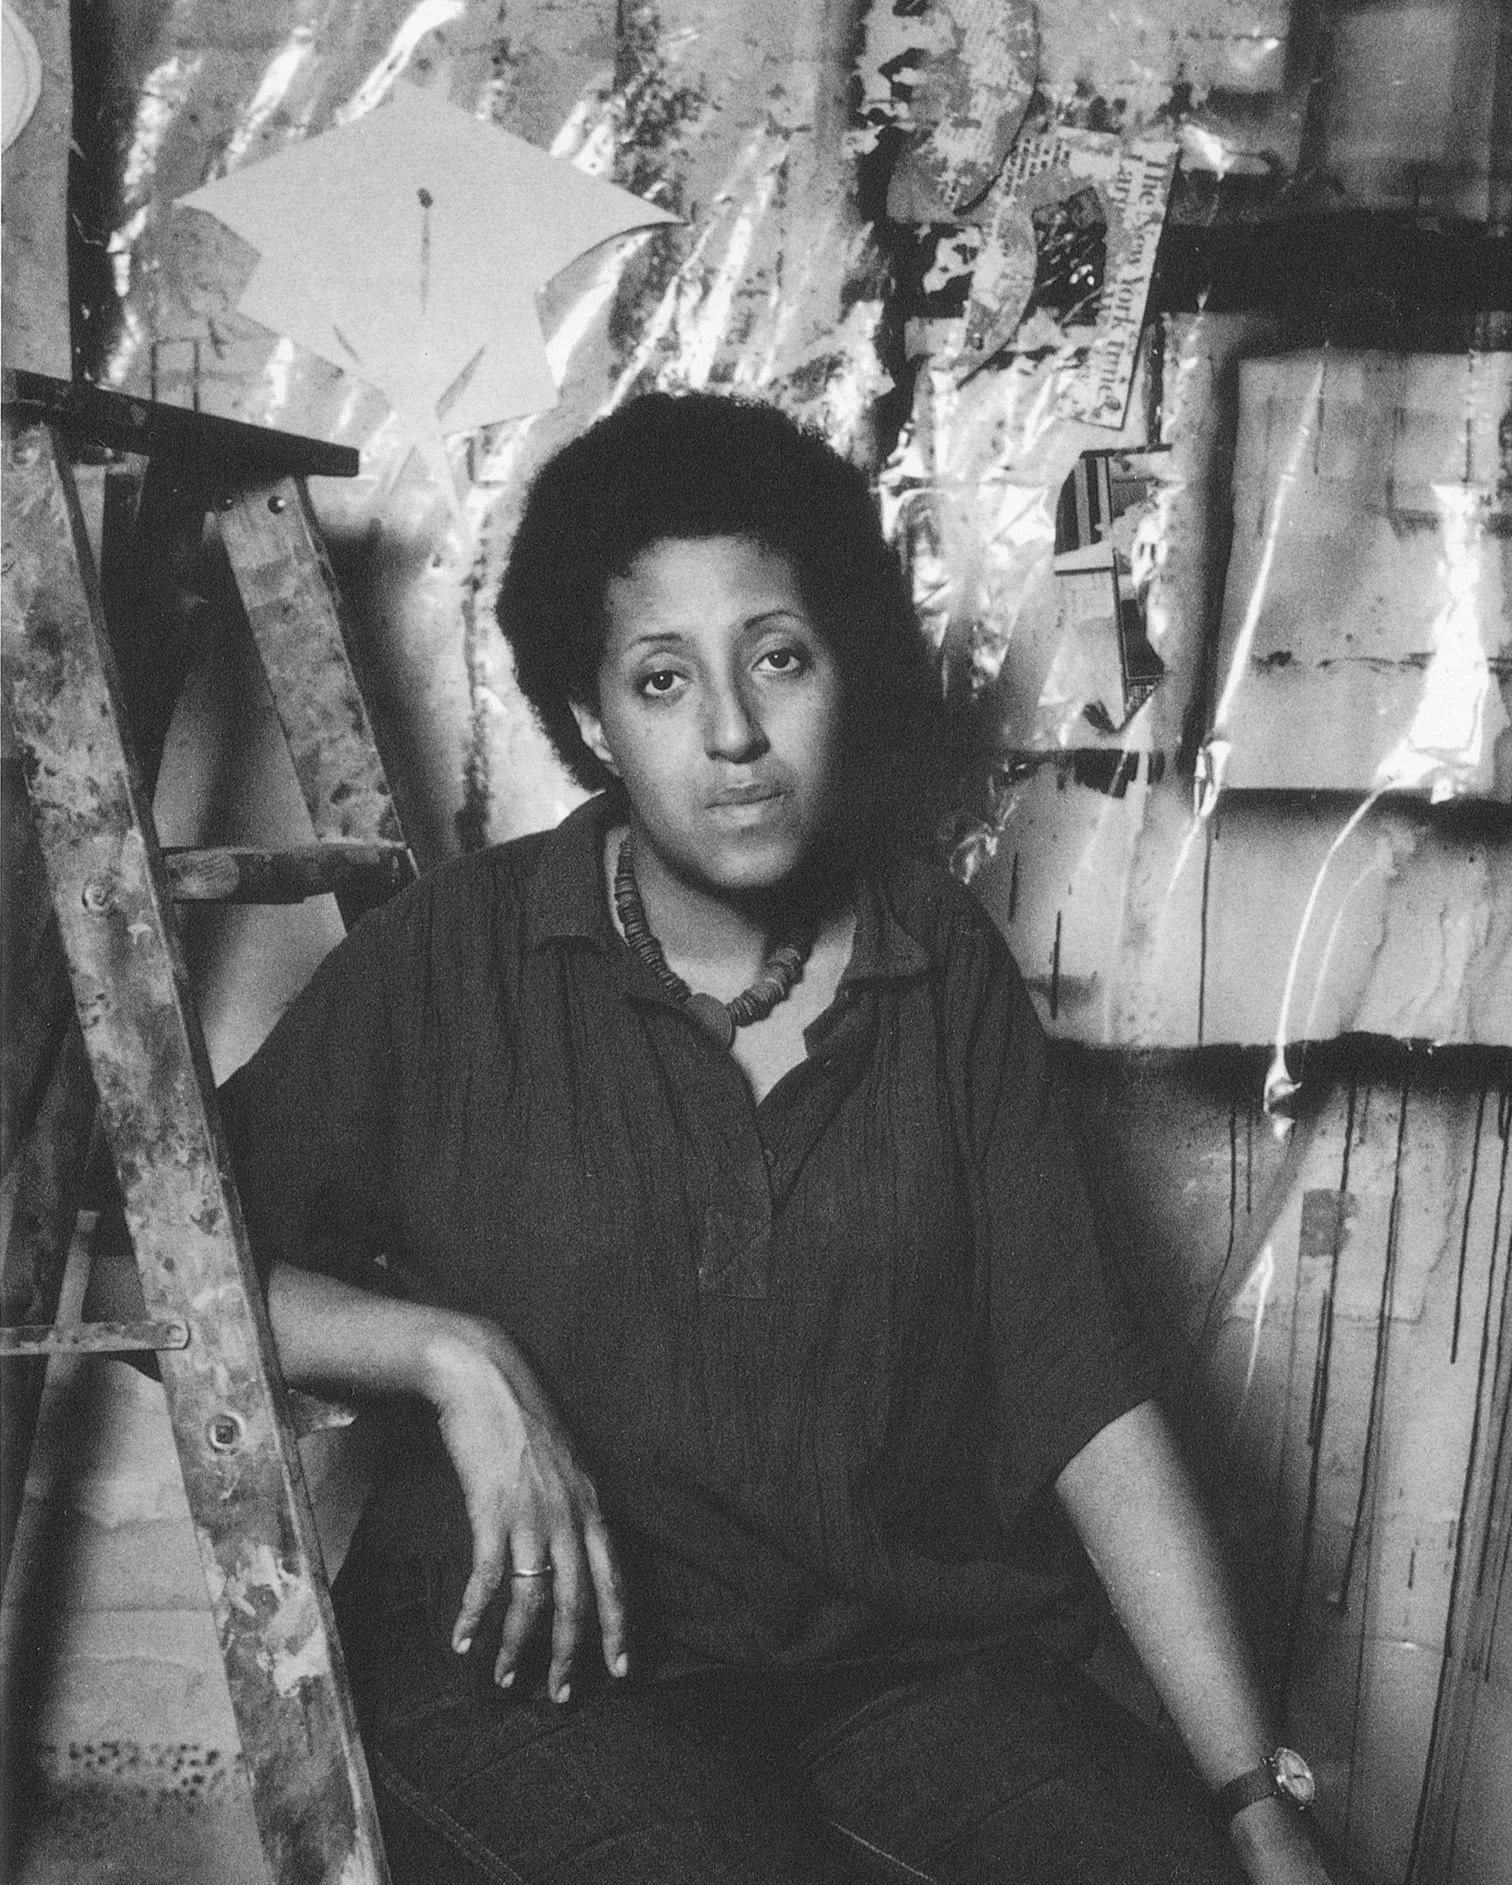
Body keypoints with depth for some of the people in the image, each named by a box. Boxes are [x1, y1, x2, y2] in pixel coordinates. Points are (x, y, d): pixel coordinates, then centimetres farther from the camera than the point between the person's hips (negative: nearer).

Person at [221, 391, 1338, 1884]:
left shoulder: (945, 967, 3)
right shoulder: (451, 962, -4)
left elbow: (1082, 1395, 0)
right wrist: (451, 1353, -16)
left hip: (904, 1639, 3)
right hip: (540, 1652, -2)